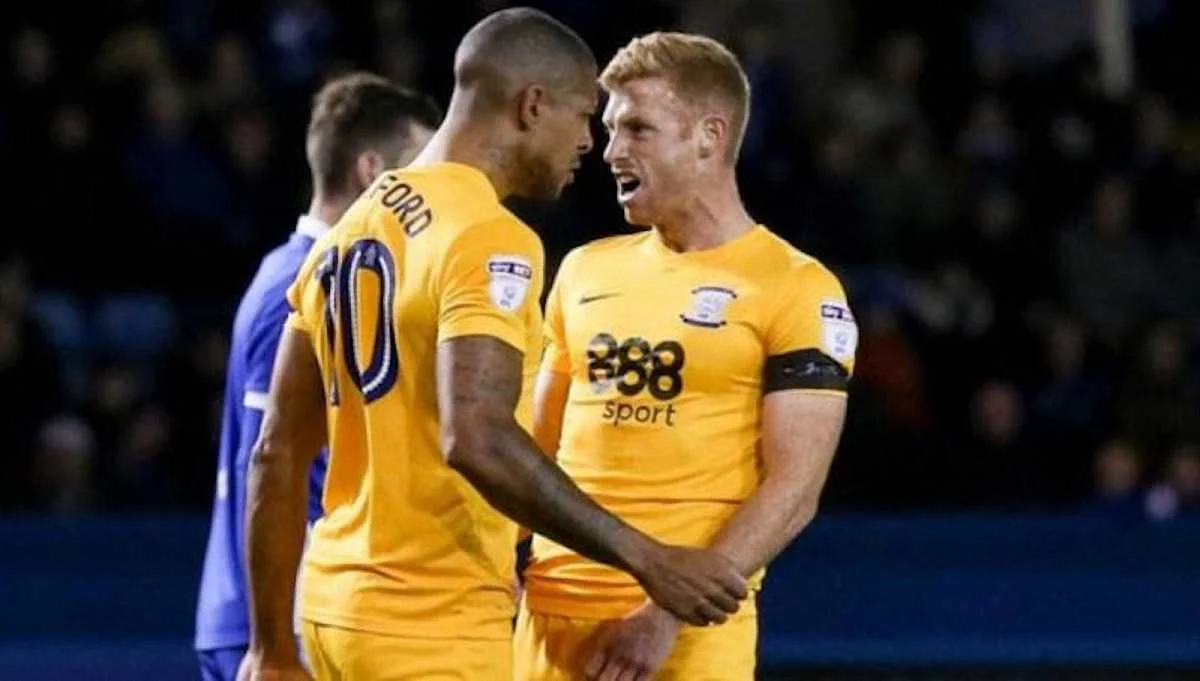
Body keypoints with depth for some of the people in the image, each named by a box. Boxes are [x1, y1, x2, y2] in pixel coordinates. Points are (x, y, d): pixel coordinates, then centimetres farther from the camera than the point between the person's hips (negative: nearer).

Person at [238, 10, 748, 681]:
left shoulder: (346, 239, 14)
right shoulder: (490, 243, -13)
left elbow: (280, 454, 16)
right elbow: (476, 439, -27)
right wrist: (644, 559, -24)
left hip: (336, 604, 9)